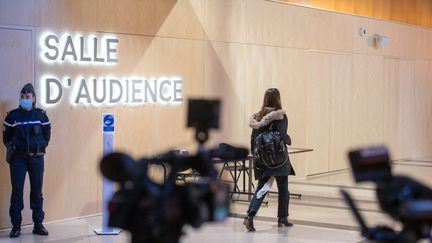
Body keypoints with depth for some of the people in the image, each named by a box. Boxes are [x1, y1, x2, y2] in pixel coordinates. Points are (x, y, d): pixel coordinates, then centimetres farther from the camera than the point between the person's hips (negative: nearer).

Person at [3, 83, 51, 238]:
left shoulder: (41, 115, 3)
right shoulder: (12, 116, -1)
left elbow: (47, 135, 12)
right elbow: (6, 137, 7)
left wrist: (41, 147, 5)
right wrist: (12, 148, -1)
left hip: (37, 157, 1)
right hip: (18, 158, -1)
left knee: (37, 191, 6)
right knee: (17, 191, -3)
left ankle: (38, 225, 13)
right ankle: (16, 226, 3)